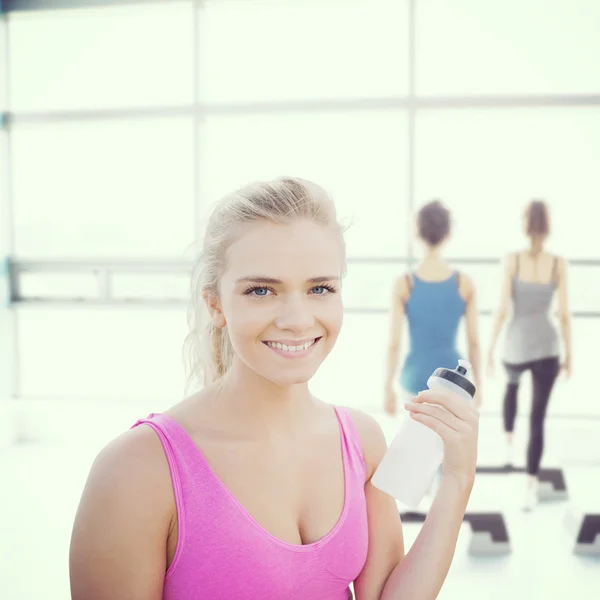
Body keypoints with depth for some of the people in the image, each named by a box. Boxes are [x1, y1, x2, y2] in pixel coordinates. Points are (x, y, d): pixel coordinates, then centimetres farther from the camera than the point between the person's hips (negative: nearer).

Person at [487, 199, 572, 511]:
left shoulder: (512, 260, -12)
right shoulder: (559, 264, -8)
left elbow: (502, 309, -12)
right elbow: (564, 314, -6)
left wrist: (490, 347, 0)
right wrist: (568, 353, 6)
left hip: (516, 347, 0)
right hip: (546, 347, 0)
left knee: (512, 385, 35)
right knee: (538, 418, 6)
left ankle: (508, 445, 42)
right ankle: (531, 488, 2)